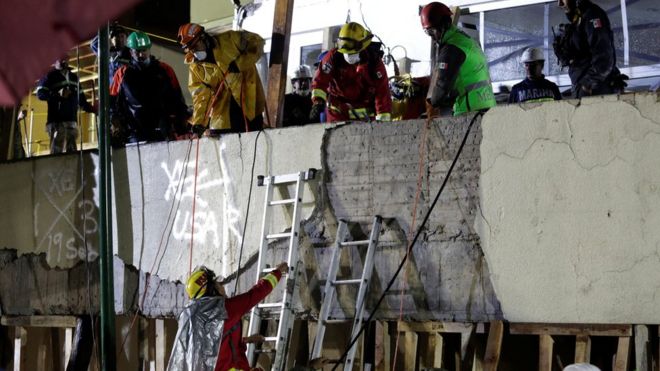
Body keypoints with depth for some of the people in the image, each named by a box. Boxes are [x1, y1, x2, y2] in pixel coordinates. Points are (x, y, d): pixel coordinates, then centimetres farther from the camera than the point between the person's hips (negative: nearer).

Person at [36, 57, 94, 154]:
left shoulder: (74, 77, 25)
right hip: (57, 120, -6)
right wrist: (58, 94, -19)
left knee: (72, 151, 0)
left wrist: (91, 109, 22)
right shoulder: (50, 75, 5)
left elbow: (80, 98, 30)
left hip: (72, 120, 6)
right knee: (56, 152, -13)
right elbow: (40, 93, -6)